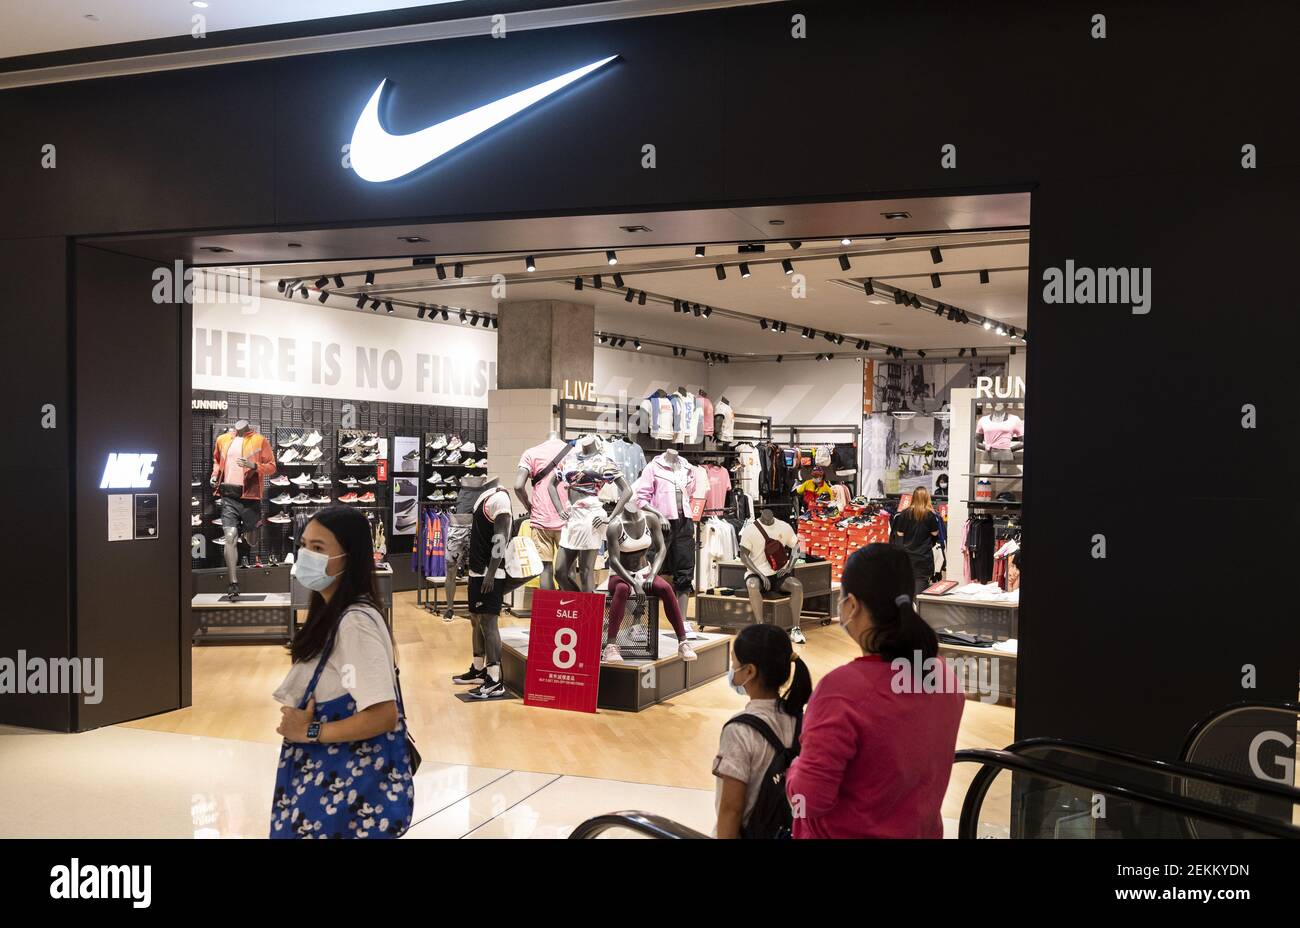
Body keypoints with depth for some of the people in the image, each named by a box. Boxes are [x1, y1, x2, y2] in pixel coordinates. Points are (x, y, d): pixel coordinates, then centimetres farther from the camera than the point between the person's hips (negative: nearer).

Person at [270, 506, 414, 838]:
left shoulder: (355, 623, -21)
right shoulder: (332, 614, 8)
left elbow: (383, 715, -27)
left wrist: (309, 732, -18)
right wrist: (298, 721, 3)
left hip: (354, 789, -9)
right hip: (333, 779, 9)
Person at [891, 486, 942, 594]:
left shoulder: (905, 513, -3)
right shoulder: (930, 515, -8)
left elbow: (899, 533, 0)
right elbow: (935, 533, 0)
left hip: (907, 554, 3)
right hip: (924, 556, -3)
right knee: (921, 581, -1)